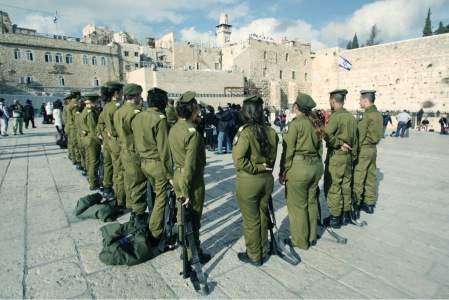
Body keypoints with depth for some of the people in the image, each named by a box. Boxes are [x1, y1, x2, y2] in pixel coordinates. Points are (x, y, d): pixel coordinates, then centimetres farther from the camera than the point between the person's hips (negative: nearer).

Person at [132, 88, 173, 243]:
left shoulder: (137, 117, 5)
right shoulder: (160, 119, -18)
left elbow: (137, 142, 10)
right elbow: (164, 148, -19)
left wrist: (142, 156, 19)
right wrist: (170, 172, -13)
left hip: (144, 162, 8)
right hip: (158, 163, -8)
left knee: (156, 194, 21)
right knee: (161, 199, 5)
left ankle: (155, 226, 32)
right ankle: (155, 234, 12)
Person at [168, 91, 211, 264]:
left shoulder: (174, 129, 4)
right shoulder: (193, 133, -22)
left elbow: (173, 154, 9)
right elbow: (190, 166, -24)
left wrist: (181, 188, 16)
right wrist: (186, 192, -19)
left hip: (178, 176, 8)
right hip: (192, 180, -8)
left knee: (182, 215, 20)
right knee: (193, 220, 6)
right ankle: (193, 255, 21)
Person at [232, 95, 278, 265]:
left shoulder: (245, 132, -19)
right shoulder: (271, 132, -3)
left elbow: (239, 160, -24)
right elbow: (272, 158, 5)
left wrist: (255, 168, -11)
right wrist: (263, 168, 13)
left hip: (248, 181, -5)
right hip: (267, 178, 6)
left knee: (251, 220, 11)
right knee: (263, 216, 20)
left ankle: (254, 256, 28)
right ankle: (264, 252, 37)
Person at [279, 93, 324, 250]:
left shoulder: (295, 124, -14)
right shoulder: (316, 123, 8)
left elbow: (288, 150, -14)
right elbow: (319, 147, 12)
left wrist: (283, 172, -8)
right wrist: (315, 163, 19)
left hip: (298, 167, -8)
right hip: (316, 165, 8)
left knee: (298, 205, 6)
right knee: (311, 202, 18)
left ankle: (300, 241, 19)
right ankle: (312, 237, 32)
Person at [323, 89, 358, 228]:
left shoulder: (336, 116, -16)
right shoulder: (351, 117, 8)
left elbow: (326, 134, -29)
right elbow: (354, 140, 13)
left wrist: (338, 144, -15)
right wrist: (353, 156, 20)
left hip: (335, 156, -8)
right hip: (348, 156, 8)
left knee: (333, 187, 2)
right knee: (346, 185, 16)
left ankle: (335, 217, 9)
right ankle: (346, 214, 27)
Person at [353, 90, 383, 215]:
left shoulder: (367, 116, -17)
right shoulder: (377, 114, 9)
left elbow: (361, 136, -17)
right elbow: (376, 133, 14)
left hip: (364, 149, -9)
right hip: (373, 148, 9)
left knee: (358, 179, -1)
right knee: (371, 176, 13)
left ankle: (356, 204, 6)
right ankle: (370, 203, 22)